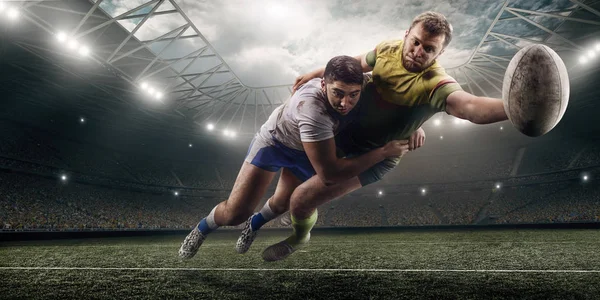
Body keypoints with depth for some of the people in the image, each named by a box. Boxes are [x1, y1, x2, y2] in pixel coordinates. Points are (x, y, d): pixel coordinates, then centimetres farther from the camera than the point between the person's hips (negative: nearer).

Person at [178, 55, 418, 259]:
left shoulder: (362, 85, -26)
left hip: (309, 151, 6)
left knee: (282, 204, 16)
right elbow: (330, 173, -44)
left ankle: (254, 225, 51)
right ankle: (201, 229, 26)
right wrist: (383, 152, -39)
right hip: (275, 140, -5)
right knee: (235, 213, -9)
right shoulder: (312, 108, -46)